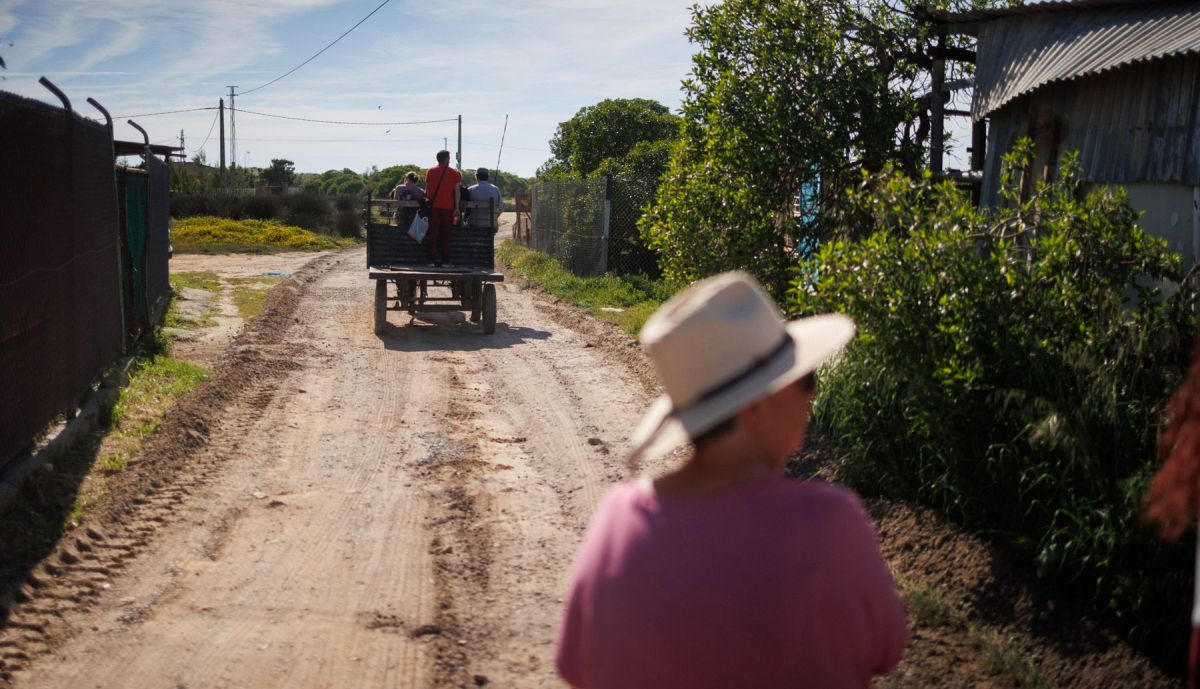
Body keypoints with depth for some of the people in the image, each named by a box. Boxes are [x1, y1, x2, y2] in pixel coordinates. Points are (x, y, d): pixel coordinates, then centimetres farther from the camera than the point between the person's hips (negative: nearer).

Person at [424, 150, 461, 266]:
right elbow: (456, 191, -1)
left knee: (433, 232, 4)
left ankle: (432, 258, -1)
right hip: (448, 207, -1)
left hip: (433, 205, 1)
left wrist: (427, 201, 16)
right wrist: (457, 208, -1)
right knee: (445, 234, 6)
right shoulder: (454, 173, 2)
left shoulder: (430, 171, 7)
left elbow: (427, 189, 7)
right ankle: (445, 259, 2)